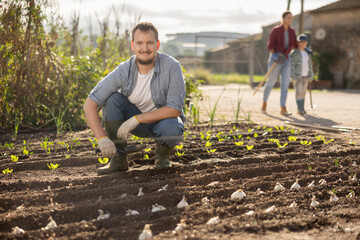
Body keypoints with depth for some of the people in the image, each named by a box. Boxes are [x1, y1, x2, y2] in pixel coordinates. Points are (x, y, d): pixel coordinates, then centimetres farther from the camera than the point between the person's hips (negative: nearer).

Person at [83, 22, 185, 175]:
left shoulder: (171, 67, -24)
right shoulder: (124, 71, -20)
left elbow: (174, 109, -26)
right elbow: (89, 104, -20)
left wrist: (136, 119, -31)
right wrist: (101, 138, -31)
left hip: (163, 118, -2)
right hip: (136, 122, 2)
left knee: (171, 129, -37)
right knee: (111, 98, -24)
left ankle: (163, 153, 1)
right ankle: (118, 159, -13)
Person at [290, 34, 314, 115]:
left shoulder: (308, 53, 10)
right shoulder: (294, 53, -9)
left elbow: (310, 64, 15)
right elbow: (292, 65, -12)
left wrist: (311, 75, 11)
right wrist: (293, 77, -17)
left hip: (305, 76, 6)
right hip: (298, 76, -6)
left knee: (303, 92, 9)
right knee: (299, 92, -7)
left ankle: (302, 108, 15)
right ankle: (300, 109, -4)